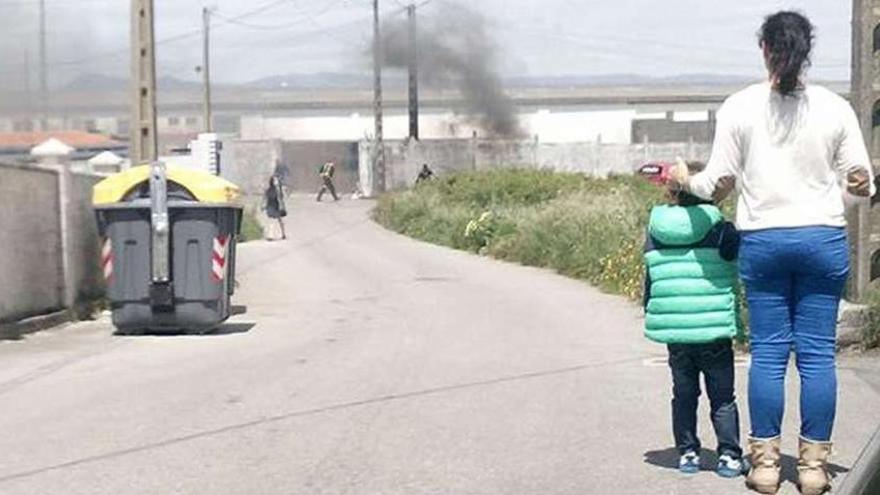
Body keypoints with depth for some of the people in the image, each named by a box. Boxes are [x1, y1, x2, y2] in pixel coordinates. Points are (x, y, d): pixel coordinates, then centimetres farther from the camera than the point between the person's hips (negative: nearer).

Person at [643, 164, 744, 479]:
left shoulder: (655, 232, 3)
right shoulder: (720, 230, -9)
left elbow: (649, 283, 9)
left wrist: (651, 314, 20)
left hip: (673, 331, 3)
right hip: (714, 332, -3)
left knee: (684, 394, 15)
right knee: (722, 396, 9)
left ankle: (687, 452, 17)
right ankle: (729, 454, 9)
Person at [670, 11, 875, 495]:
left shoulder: (739, 107, -3)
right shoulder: (835, 108, 0)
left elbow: (715, 182, -3)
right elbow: (862, 183, 0)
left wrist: (685, 180, 17)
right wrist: (856, 186, 23)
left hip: (762, 241, 0)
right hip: (823, 239, 0)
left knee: (768, 352, 6)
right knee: (817, 353, 5)